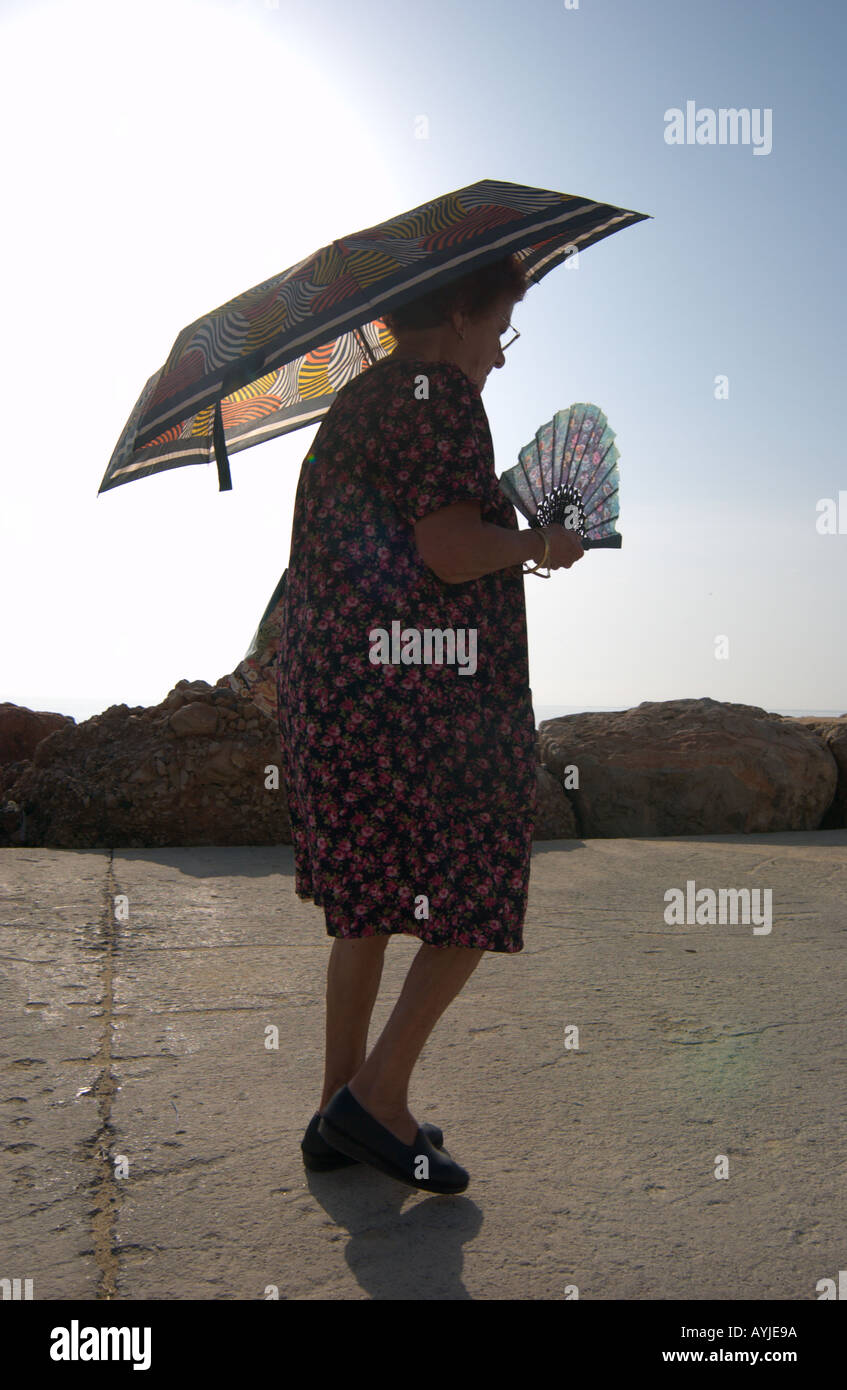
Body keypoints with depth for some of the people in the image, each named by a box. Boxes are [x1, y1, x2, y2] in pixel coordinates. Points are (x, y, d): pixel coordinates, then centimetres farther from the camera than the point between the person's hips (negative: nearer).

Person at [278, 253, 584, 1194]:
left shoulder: (350, 405, 22)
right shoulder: (439, 395, -7)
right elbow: (452, 551, -18)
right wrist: (541, 543, 0)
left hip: (330, 685, 10)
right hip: (425, 688, -10)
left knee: (368, 902, 15)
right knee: (476, 894, 4)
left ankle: (338, 1118, 23)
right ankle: (378, 1096, 5)